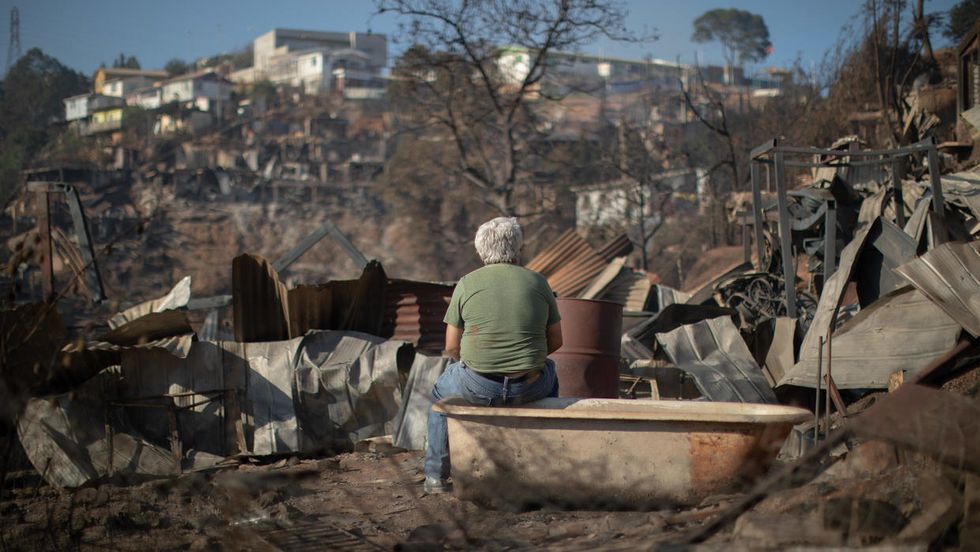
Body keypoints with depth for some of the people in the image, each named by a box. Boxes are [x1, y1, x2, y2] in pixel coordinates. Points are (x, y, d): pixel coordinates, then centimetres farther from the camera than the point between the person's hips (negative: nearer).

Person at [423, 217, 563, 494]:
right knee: (549, 372, 37)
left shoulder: (467, 284, 1)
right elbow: (555, 341, 10)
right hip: (529, 389, 1)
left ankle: (436, 475, 29)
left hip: (478, 387, -1)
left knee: (442, 390, 32)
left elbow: (451, 346, 4)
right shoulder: (538, 282, 5)